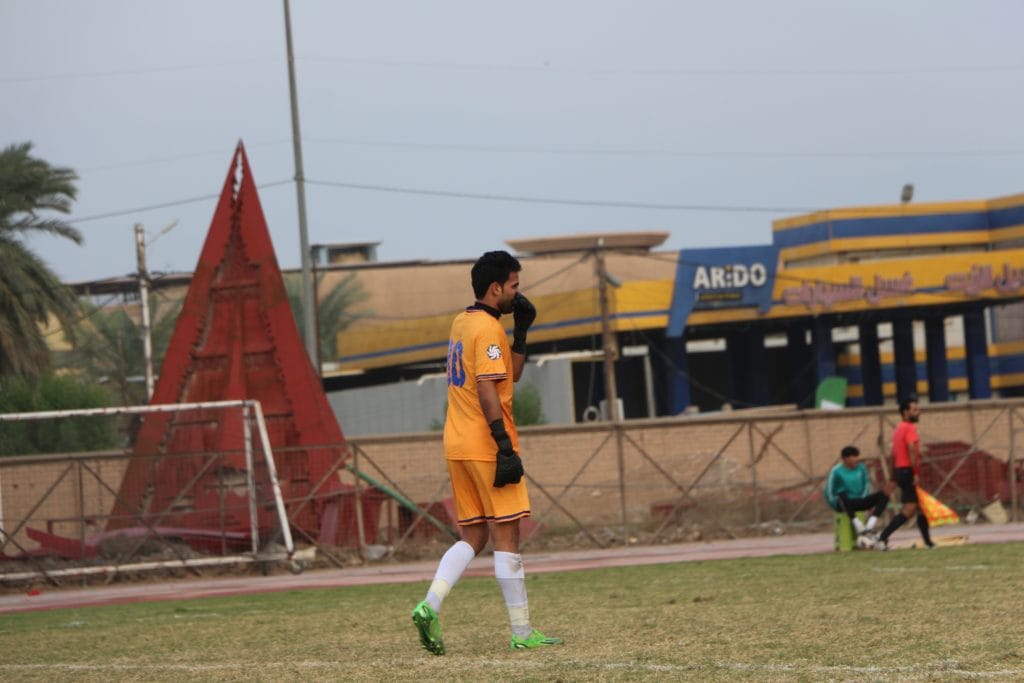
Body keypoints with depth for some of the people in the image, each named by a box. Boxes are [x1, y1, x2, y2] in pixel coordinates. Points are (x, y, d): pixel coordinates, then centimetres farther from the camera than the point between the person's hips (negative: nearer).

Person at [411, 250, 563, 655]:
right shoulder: (488, 328, -12)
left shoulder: (462, 323, 17)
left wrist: (521, 332, 15)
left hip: (457, 446, 9)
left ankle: (430, 605, -5)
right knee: (506, 537, -3)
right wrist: (505, 446, -23)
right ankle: (522, 633, -1)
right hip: (486, 445, -9)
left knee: (473, 538, 12)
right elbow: (487, 389, -21)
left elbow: (510, 375, 24)